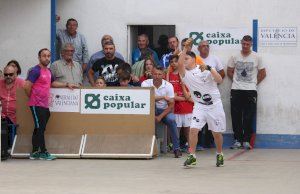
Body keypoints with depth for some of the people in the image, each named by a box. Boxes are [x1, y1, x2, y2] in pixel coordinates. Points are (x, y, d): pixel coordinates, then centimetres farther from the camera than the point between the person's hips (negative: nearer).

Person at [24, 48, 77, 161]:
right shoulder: (35, 71, -12)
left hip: (45, 105, 9)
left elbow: (52, 83, 32)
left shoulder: (48, 71, 15)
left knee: (39, 129, 11)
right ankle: (43, 152, -2)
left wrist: (67, 85, 26)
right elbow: (27, 87, -16)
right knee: (40, 128, -6)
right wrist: (33, 98, -3)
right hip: (37, 105, -9)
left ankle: (34, 152, 16)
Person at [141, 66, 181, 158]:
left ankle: (176, 148, -19)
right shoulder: (146, 83, -11)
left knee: (171, 120, -31)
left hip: (164, 110, 0)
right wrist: (163, 97, -31)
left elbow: (171, 105, -9)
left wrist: (160, 116, -20)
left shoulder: (168, 86, -9)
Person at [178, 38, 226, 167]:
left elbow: (219, 80, -15)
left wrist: (209, 69, -27)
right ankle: (192, 156, -9)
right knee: (193, 129, -16)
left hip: (214, 105, -1)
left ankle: (219, 155, 27)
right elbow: (179, 64, -22)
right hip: (199, 106, 1)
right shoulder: (185, 74, -1)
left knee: (217, 132, 6)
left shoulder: (205, 69, -4)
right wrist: (185, 48, -27)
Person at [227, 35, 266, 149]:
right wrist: (237, 81, 6)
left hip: (251, 90, -1)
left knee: (249, 117, -2)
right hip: (236, 91, 1)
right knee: (236, 117, 0)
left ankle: (246, 140, 4)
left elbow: (262, 73, 10)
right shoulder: (235, 57, 5)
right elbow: (229, 71, 14)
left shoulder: (256, 57, 3)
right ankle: (237, 140, 8)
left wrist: (254, 83, 5)